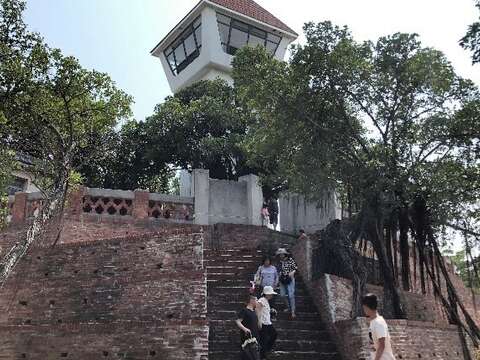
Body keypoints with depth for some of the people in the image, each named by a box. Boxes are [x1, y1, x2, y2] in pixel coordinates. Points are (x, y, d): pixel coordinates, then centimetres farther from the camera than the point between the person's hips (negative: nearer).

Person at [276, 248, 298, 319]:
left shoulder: (290, 260, -9)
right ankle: (289, 307, 31)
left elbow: (296, 267, -8)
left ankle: (293, 311, -4)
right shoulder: (281, 261, 6)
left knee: (291, 295, -9)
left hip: (290, 280, -6)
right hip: (282, 280, 6)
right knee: (283, 294, 11)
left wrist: (292, 272, -26)